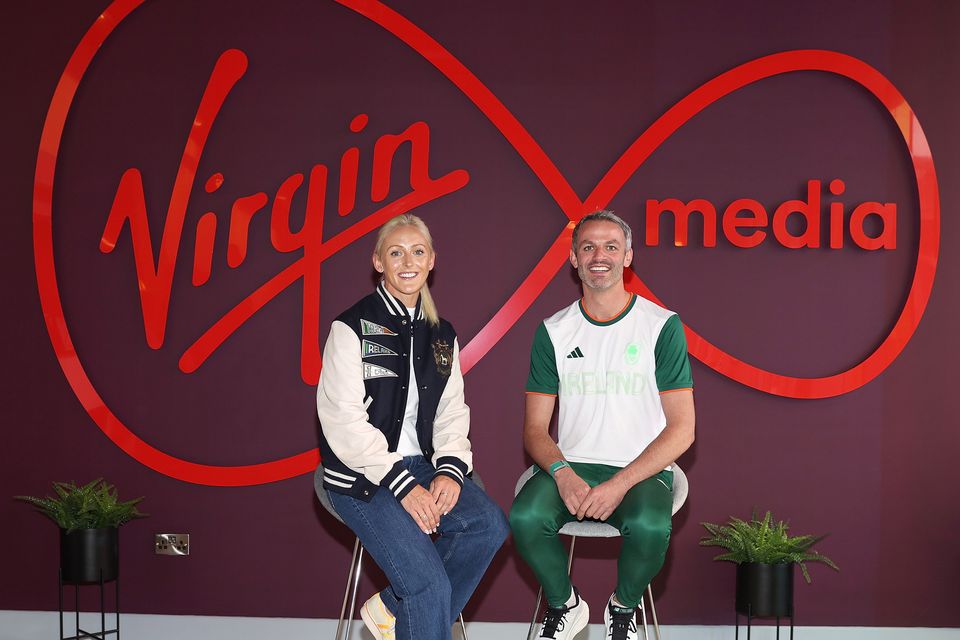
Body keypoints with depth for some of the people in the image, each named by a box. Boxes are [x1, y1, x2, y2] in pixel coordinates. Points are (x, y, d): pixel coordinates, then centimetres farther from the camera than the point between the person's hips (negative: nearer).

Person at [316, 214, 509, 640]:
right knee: (430, 583, -22)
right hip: (359, 477, -6)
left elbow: (451, 413, 9)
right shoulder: (352, 328, -7)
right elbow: (343, 421, -14)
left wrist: (451, 470, -10)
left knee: (490, 524, -19)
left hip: (419, 465, 6)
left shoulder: (441, 335, 12)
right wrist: (402, 486, -19)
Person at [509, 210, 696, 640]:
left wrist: (620, 484, -18)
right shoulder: (553, 331, 6)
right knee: (525, 517, -28)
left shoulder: (663, 326, -2)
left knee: (649, 527, -33)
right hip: (570, 465, 2)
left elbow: (682, 429, -6)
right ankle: (564, 605, 4)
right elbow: (534, 429, 5)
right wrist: (562, 473, -17)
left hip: (641, 471, -2)